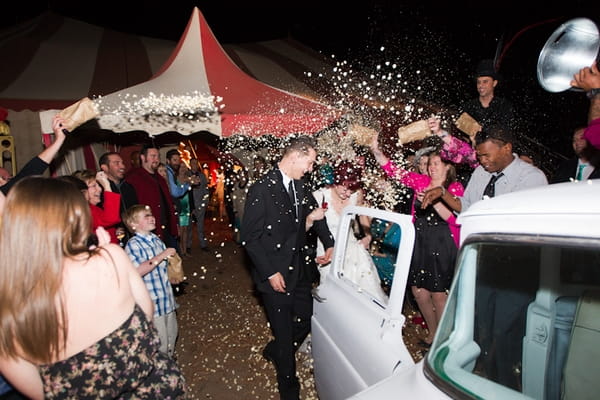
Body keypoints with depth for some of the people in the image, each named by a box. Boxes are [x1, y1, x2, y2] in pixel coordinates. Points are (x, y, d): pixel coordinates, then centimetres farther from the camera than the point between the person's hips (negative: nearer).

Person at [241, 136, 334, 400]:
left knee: (307, 320, 15)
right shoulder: (262, 189, -18)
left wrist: (329, 244, 8)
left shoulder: (301, 186, 2)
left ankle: (274, 351, 46)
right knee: (285, 334, 9)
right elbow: (249, 238, -16)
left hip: (299, 270, 6)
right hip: (275, 276, -6)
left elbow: (315, 212, 20)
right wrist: (269, 273, -16)